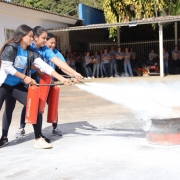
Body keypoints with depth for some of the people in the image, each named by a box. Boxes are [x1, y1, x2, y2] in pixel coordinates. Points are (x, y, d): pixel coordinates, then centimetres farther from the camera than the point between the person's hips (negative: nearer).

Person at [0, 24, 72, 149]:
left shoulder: (30, 53, -4)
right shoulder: (11, 48, -18)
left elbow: (44, 67, -10)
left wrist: (62, 79, -17)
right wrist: (24, 77, -20)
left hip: (17, 85, 5)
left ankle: (39, 139, 3)